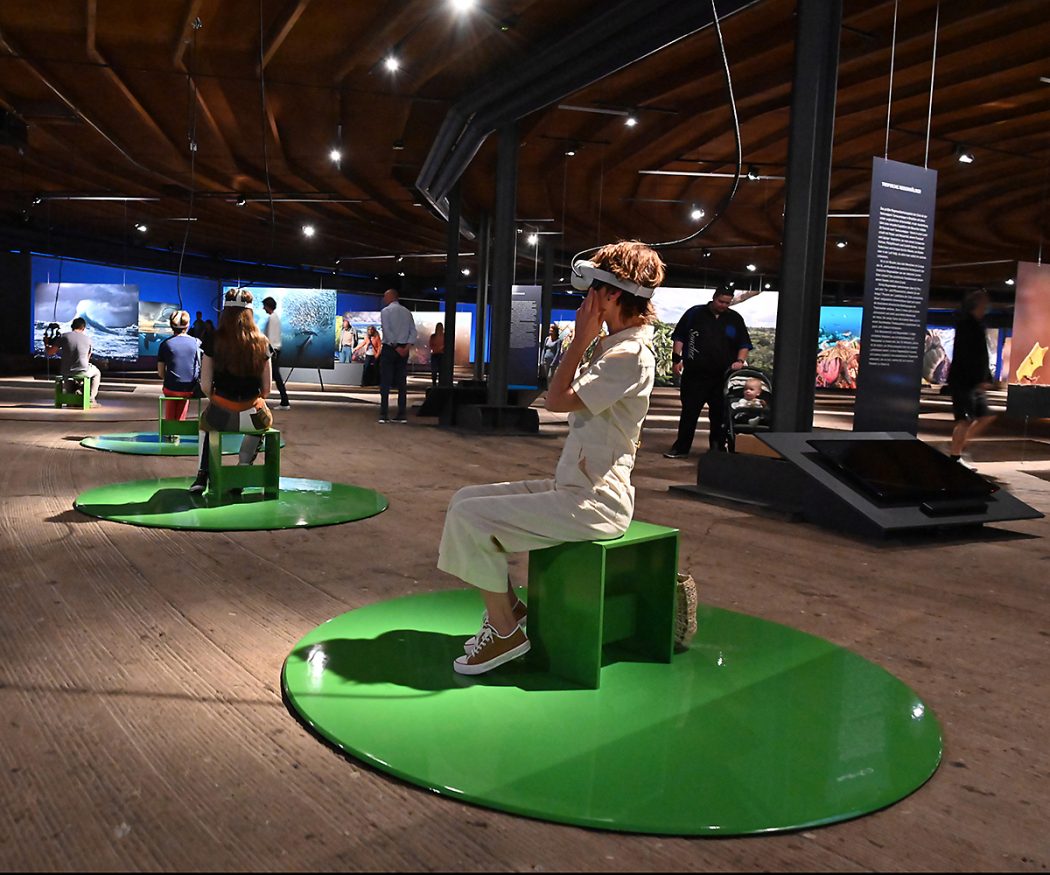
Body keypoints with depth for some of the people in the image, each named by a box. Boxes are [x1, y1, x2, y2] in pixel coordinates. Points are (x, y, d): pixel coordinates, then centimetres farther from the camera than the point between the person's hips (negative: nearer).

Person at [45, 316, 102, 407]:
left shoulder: (64, 336, -3)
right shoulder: (88, 339, -1)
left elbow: (50, 352, -1)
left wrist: (46, 345, 22)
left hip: (66, 372, 2)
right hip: (83, 372, -2)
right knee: (97, 373, 32)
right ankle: (90, 399, 21)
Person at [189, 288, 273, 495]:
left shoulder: (214, 342, -2)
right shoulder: (262, 343, 1)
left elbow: (205, 385, -3)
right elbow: (266, 388, 2)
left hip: (221, 415, 0)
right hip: (253, 417, 0)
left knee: (205, 420, 37)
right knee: (266, 419, 38)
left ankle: (202, 475, 28)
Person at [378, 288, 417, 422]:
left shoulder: (385, 311, -2)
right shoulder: (407, 312, 13)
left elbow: (387, 331, -13)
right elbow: (413, 331, 2)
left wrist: (395, 347, -12)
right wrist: (407, 346, -6)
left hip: (389, 347, -4)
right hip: (404, 349, 5)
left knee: (385, 382, -3)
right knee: (401, 382, 6)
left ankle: (384, 415, -8)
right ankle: (401, 415, 4)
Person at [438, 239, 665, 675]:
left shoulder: (629, 354, -19)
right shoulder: (615, 345, 14)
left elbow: (558, 399, -21)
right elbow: (566, 397, 18)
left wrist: (581, 338, -13)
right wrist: (585, 340, 12)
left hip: (593, 503, -11)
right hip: (572, 487, 11)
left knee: (469, 517, -16)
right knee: (466, 499, 11)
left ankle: (505, 632, -1)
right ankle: (508, 607, 17)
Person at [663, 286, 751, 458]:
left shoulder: (735, 319, 10)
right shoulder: (695, 313, 4)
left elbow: (744, 344, 13)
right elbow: (679, 336, 5)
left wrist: (740, 361, -3)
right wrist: (676, 358, -5)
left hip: (724, 376, 2)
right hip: (695, 374, -1)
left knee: (719, 414, 5)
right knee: (689, 411, 4)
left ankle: (718, 448, 15)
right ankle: (681, 447, 12)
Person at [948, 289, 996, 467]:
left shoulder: (977, 325, 16)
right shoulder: (966, 325, -13)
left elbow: (981, 357, 19)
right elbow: (966, 357, -21)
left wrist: (987, 379, 12)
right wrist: (979, 380, -22)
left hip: (975, 383, 10)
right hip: (963, 382, -10)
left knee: (987, 416, 11)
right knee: (965, 420, -9)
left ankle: (961, 446, 17)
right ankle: (955, 457, -1)